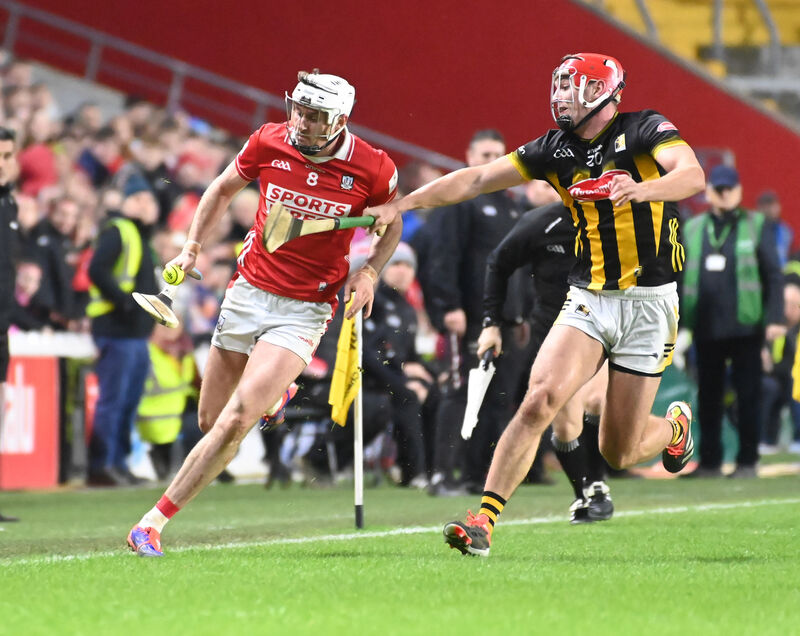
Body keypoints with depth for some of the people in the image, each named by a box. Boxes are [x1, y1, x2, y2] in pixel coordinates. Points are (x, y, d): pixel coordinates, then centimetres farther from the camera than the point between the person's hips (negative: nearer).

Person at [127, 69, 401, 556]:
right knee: (211, 421, 9)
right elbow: (223, 191, 14)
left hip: (305, 310, -3)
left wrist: (370, 271, -7)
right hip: (249, 291, 4)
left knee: (235, 423, -18)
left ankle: (156, 521, -13)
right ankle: (272, 392, 43)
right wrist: (193, 247, 5)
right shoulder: (268, 142, -6)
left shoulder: (372, 168, -11)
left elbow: (392, 226, 10)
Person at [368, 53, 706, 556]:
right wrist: (402, 204, -4)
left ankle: (675, 427, 37)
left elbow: (693, 175, -25)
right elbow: (476, 180, 5)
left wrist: (640, 190, -44)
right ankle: (485, 521, -20)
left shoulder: (645, 131, -7)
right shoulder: (557, 149, 7)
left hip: (649, 301, -4)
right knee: (540, 397, -21)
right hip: (588, 300, 4)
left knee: (619, 453, 2)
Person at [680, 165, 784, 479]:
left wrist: (774, 318, -9)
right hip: (706, 329, 3)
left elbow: (773, 274, 0)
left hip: (745, 326, -3)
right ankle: (709, 461, 12)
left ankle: (747, 461, 7)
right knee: (708, 397, 6)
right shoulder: (693, 229, 11)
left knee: (748, 394, 1)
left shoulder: (757, 226, 3)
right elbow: (681, 277, 13)